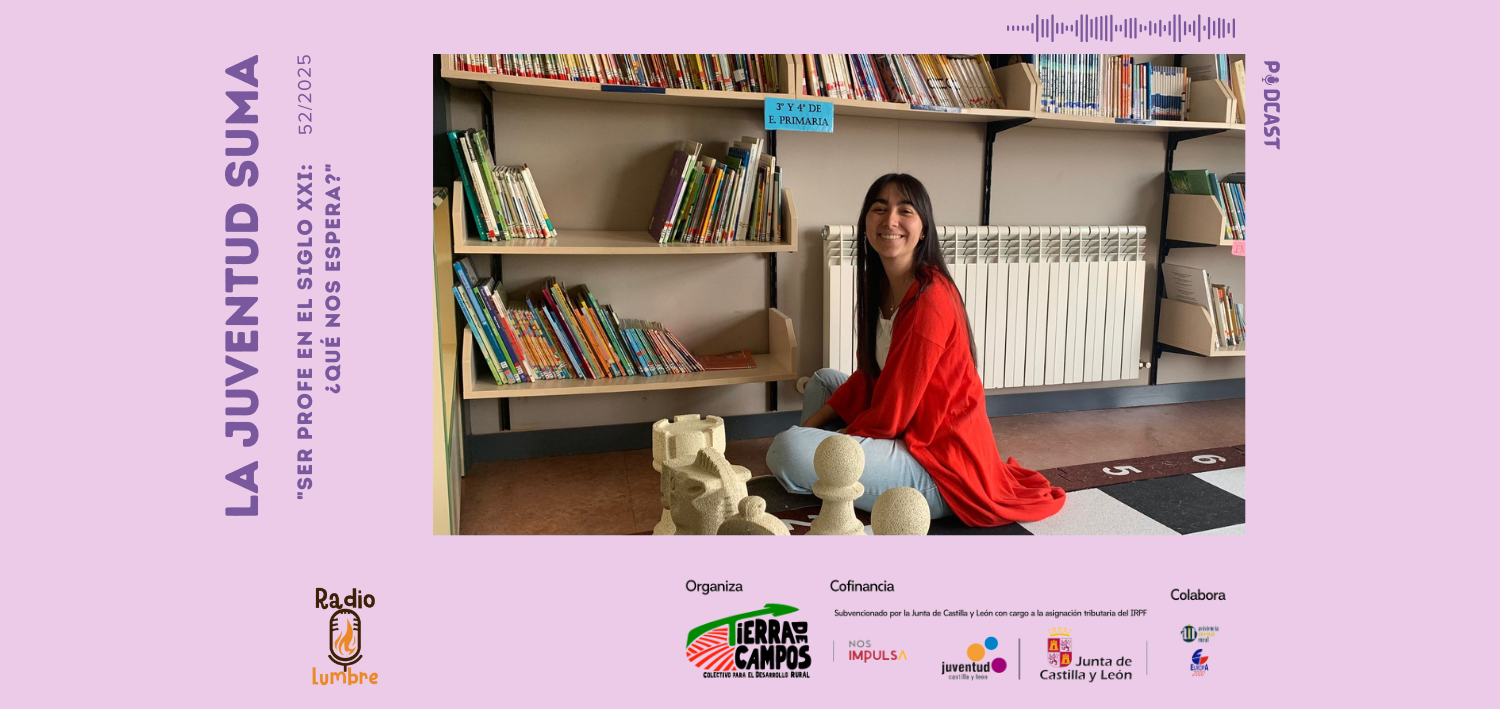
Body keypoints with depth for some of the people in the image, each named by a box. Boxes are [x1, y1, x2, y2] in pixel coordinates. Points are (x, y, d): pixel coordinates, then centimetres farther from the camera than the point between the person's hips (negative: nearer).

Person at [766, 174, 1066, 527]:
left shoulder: (930, 300, -23)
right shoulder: (882, 287, 6)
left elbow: (890, 414, -19)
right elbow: (869, 377, 14)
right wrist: (812, 423, 3)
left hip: (941, 471, -10)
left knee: (788, 449, -23)